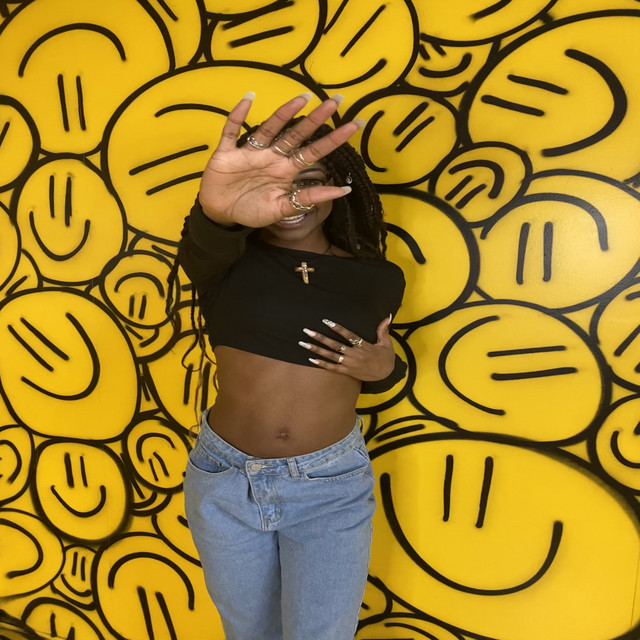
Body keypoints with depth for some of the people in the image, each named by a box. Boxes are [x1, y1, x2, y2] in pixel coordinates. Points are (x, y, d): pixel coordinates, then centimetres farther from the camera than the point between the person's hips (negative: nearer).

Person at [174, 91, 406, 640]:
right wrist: (217, 211, -58)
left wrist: (384, 366, -14)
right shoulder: (229, 258, -10)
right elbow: (201, 248, -35)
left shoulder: (379, 279, -5)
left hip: (331, 487, -1)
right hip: (223, 480, 2)